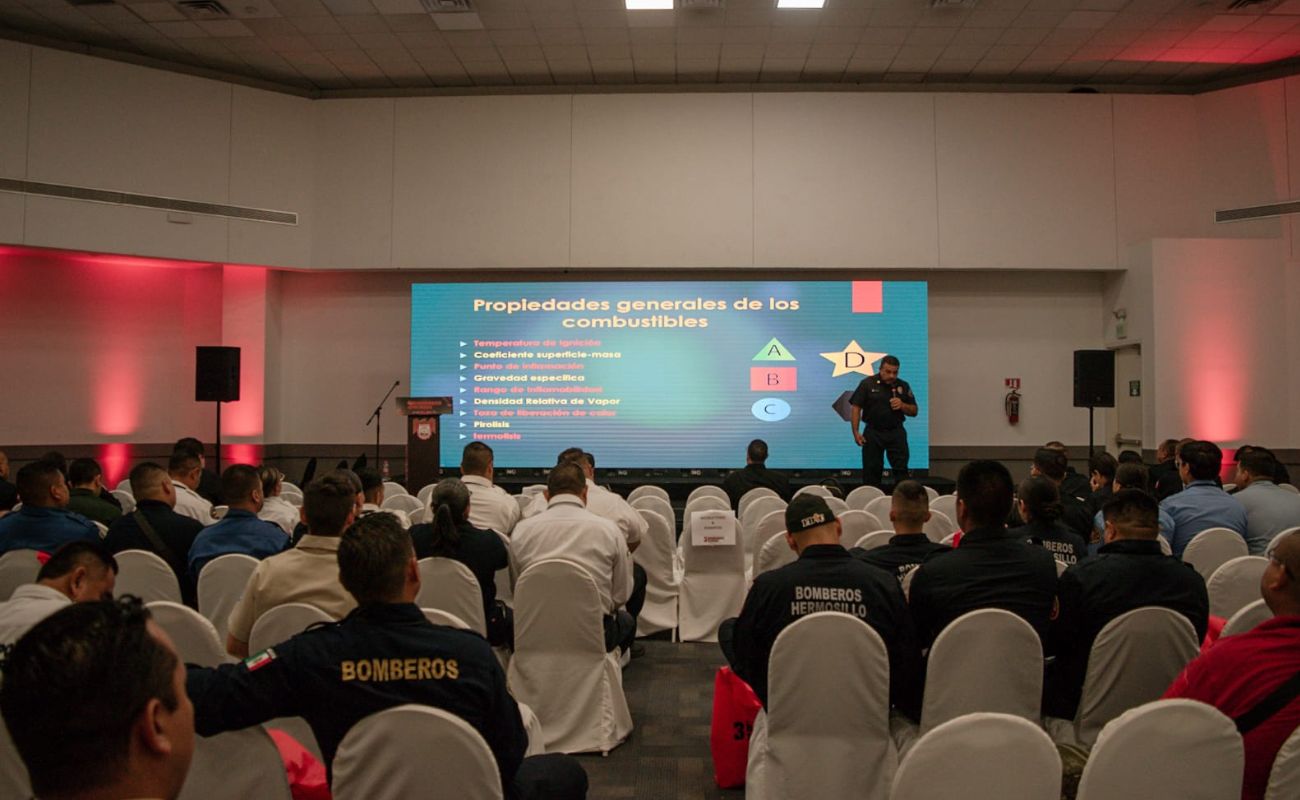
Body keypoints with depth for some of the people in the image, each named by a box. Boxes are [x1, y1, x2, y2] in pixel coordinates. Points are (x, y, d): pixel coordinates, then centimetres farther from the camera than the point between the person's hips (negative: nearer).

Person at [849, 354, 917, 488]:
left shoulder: (903, 386, 5)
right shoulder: (867, 383, -4)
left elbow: (914, 411, 10)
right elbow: (855, 408, -6)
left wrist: (902, 406, -12)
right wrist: (856, 432, -12)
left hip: (896, 432, 2)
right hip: (873, 432, -2)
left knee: (901, 470, -2)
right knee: (871, 470, 5)